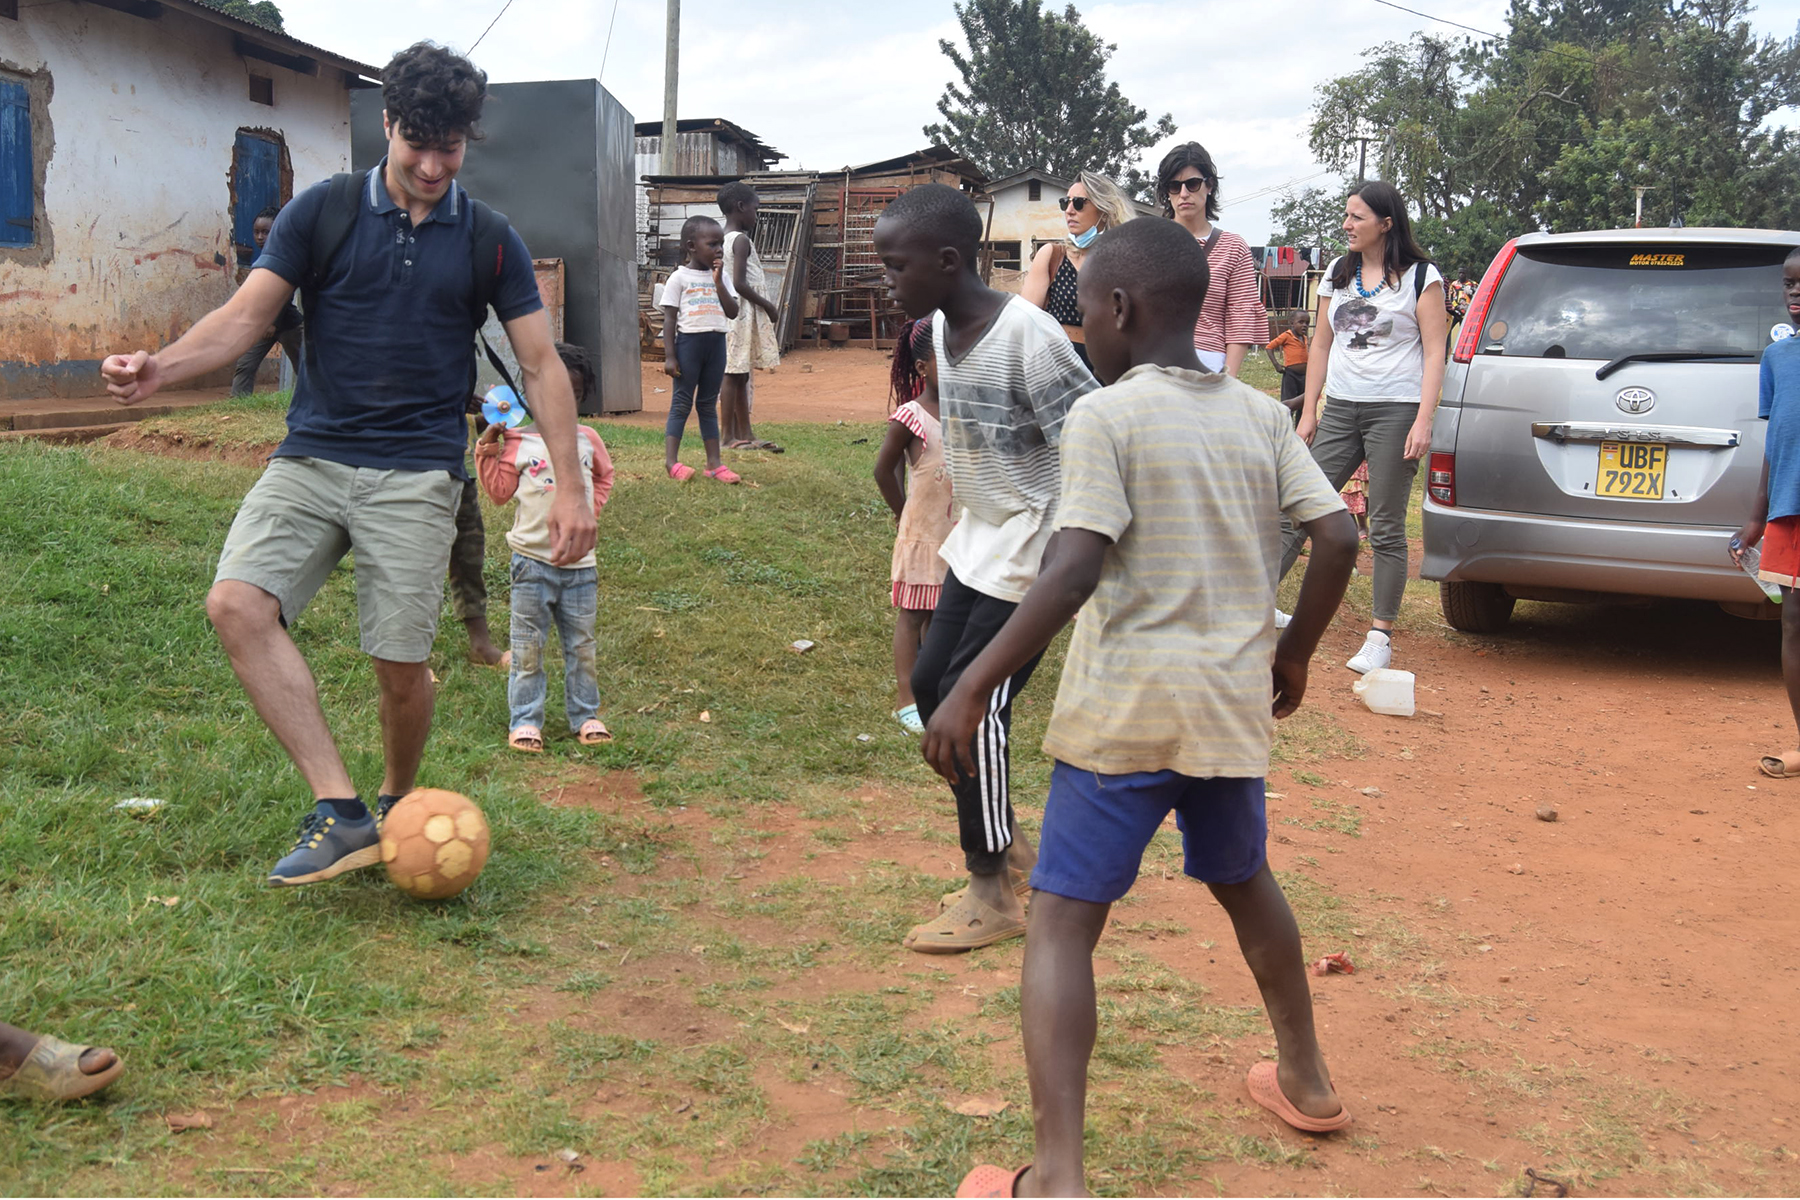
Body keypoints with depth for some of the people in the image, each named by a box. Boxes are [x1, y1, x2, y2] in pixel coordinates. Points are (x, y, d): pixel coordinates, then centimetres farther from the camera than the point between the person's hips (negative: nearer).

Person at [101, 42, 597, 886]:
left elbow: (541, 364, 7)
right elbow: (247, 315, 0)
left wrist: (570, 488, -1)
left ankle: (395, 808, 25)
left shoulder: (488, 241, 5)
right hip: (312, 458, 1)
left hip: (416, 475, -1)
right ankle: (340, 815, -20)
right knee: (237, 602, -21)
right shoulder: (321, 212, 4)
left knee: (401, 662, -6)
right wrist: (160, 367, -20)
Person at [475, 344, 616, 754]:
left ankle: (585, 716, 21)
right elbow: (499, 491, -2)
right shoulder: (519, 441, -2)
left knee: (581, 646, 10)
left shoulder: (586, 439, 6)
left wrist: (590, 509, 11)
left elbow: (603, 475, 24)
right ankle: (525, 720, 11)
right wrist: (489, 448, -9)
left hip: (579, 562, 3)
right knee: (528, 648, 3)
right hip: (533, 561, -2)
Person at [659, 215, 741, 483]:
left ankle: (714, 463, 11)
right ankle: (671, 461, 0)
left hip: (716, 343, 4)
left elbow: (733, 312, 1)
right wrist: (669, 356, -11)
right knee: (682, 403, -2)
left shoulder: (720, 277, 10)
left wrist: (718, 281, -6)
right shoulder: (679, 278, -3)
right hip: (689, 342, -4)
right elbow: (669, 319, -5)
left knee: (709, 404, 10)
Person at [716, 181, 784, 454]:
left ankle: (746, 433, 15)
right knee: (734, 375, -6)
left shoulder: (723, 240, 14)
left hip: (733, 312, 10)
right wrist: (769, 306, -12)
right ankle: (729, 436, -3)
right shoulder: (741, 241, -14)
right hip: (742, 314, -10)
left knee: (740, 375, 11)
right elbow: (740, 284, -21)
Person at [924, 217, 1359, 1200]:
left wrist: (971, 690, -17)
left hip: (1124, 710, -6)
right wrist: (1294, 653, 17)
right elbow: (1338, 539, 3)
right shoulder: (1261, 416, 7)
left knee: (1062, 922, -2)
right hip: (1232, 703, 6)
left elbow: (1074, 572, -20)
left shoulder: (1106, 415, -10)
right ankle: (1304, 1079, 43)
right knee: (1242, 879, 28)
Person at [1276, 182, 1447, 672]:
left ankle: (1380, 637, 5)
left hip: (1395, 411, -5)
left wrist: (1423, 421, -13)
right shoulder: (1337, 273, 14)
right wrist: (1308, 411, 11)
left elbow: (1434, 353, -4)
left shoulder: (1420, 277, -1)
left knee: (1386, 530, -1)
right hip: (1339, 408, 5)